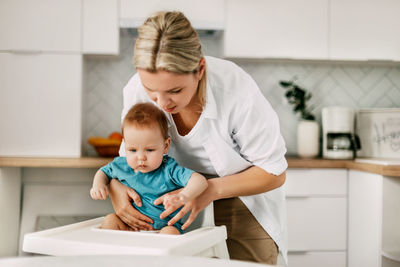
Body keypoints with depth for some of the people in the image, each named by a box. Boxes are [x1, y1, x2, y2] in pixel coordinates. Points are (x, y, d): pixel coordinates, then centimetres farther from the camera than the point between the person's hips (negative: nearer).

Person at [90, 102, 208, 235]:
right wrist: (98, 184, 1)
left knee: (171, 232, -34)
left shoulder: (169, 170, -14)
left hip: (163, 227, -4)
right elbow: (104, 172, 25)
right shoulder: (122, 166, 2)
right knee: (111, 220, -19)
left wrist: (184, 197, -47)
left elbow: (199, 180, -27)